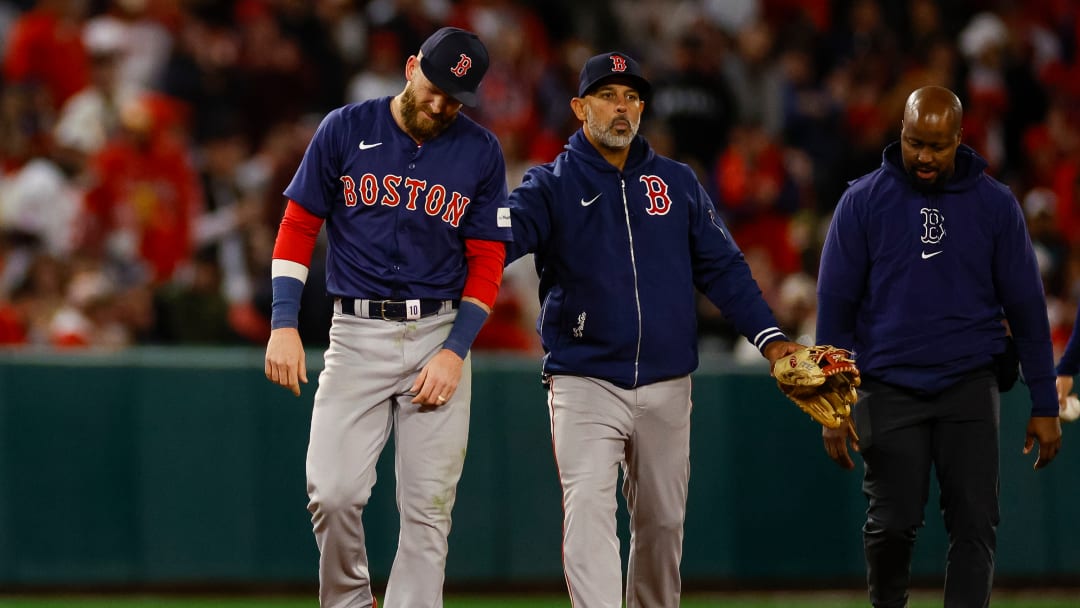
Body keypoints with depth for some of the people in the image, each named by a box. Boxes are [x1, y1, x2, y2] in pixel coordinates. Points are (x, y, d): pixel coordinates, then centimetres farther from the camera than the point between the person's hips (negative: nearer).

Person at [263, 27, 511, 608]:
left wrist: (455, 352, -7)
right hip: (356, 335, -1)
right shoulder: (345, 129, 0)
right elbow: (298, 227, 4)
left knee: (427, 508, -2)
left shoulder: (481, 151, 3)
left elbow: (486, 262, 5)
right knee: (333, 493, -12)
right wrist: (284, 325, -6)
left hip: (440, 336, 1)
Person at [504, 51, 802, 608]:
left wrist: (769, 337, -2)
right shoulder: (551, 185, 1)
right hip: (584, 382, -3)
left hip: (666, 387, 3)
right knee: (588, 514, -16)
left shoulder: (678, 183, 10)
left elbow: (723, 268, 10)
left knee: (662, 521, 11)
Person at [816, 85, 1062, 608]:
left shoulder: (994, 203, 4)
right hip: (889, 388, -1)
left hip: (970, 386, 1)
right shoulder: (863, 201, 1)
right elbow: (835, 304, 3)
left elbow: (1025, 305, 7)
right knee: (893, 523, -2)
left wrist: (1044, 404, 4)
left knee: (975, 524, -7)